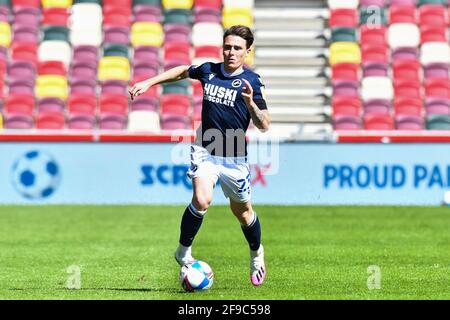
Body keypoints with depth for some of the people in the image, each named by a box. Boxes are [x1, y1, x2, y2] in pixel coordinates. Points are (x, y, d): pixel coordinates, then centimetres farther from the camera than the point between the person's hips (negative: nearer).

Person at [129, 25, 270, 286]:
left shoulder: (252, 81, -9)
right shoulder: (208, 70, 0)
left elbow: (264, 125, -13)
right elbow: (183, 71, 23)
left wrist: (250, 102, -30)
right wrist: (149, 82, 20)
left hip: (235, 157, -1)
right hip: (205, 150, 1)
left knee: (242, 211, 13)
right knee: (201, 200, -23)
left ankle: (257, 254, 42)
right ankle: (184, 252, -2)